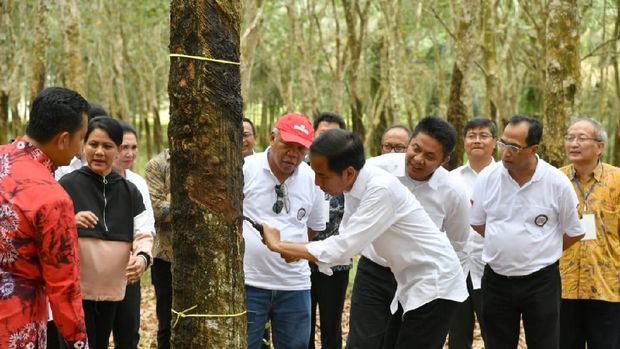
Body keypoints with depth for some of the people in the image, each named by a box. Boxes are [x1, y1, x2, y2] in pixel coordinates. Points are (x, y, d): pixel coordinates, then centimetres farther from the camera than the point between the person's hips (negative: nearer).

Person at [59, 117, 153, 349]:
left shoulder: (129, 191, 7)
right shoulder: (67, 185, -6)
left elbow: (143, 233, 2)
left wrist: (143, 256, -19)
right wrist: (70, 223, -29)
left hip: (112, 289, 5)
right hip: (75, 289, -5)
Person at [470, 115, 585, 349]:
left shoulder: (557, 182, -11)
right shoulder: (487, 177, -5)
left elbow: (574, 232, 1)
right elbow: (477, 223, 9)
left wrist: (540, 254, 6)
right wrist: (506, 247, 7)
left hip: (541, 281, -2)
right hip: (496, 280, 2)